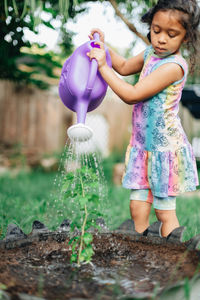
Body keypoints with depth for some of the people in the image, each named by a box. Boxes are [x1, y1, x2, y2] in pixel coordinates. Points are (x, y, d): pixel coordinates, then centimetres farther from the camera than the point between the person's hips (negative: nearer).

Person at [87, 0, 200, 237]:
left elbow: (131, 95, -24)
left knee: (165, 212, 5)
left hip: (164, 148, -7)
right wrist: (103, 47, 13)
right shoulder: (151, 53, 5)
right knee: (137, 209, 9)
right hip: (143, 145, 7)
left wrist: (102, 66, -18)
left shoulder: (173, 66, -22)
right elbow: (124, 67, 26)